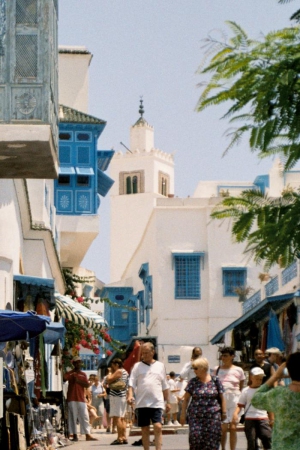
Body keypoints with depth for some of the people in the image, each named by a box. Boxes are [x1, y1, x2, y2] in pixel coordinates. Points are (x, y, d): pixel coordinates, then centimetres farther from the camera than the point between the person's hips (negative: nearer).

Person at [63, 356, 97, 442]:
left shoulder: (83, 374, 15)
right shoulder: (70, 373, 4)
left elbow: (87, 385, 3)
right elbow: (64, 379, -15)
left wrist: (78, 381, -10)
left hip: (81, 399, 3)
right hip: (72, 398, -3)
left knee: (84, 417, 2)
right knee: (72, 417, -3)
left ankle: (88, 435, 3)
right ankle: (74, 435, 1)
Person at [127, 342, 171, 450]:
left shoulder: (160, 366, 10)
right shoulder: (137, 366, 7)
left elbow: (165, 386, 14)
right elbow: (132, 383, 1)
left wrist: (168, 402, 12)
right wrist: (130, 395, -16)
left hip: (157, 403, -1)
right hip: (142, 403, 1)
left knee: (158, 427, -12)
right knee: (145, 429, 6)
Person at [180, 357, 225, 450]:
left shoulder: (215, 380, 4)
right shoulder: (193, 382, 5)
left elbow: (221, 398, 9)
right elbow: (186, 399, 8)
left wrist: (224, 412, 6)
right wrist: (183, 414, 4)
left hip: (213, 415, 0)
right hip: (196, 416, 0)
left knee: (212, 440, -3)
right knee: (195, 436, -12)